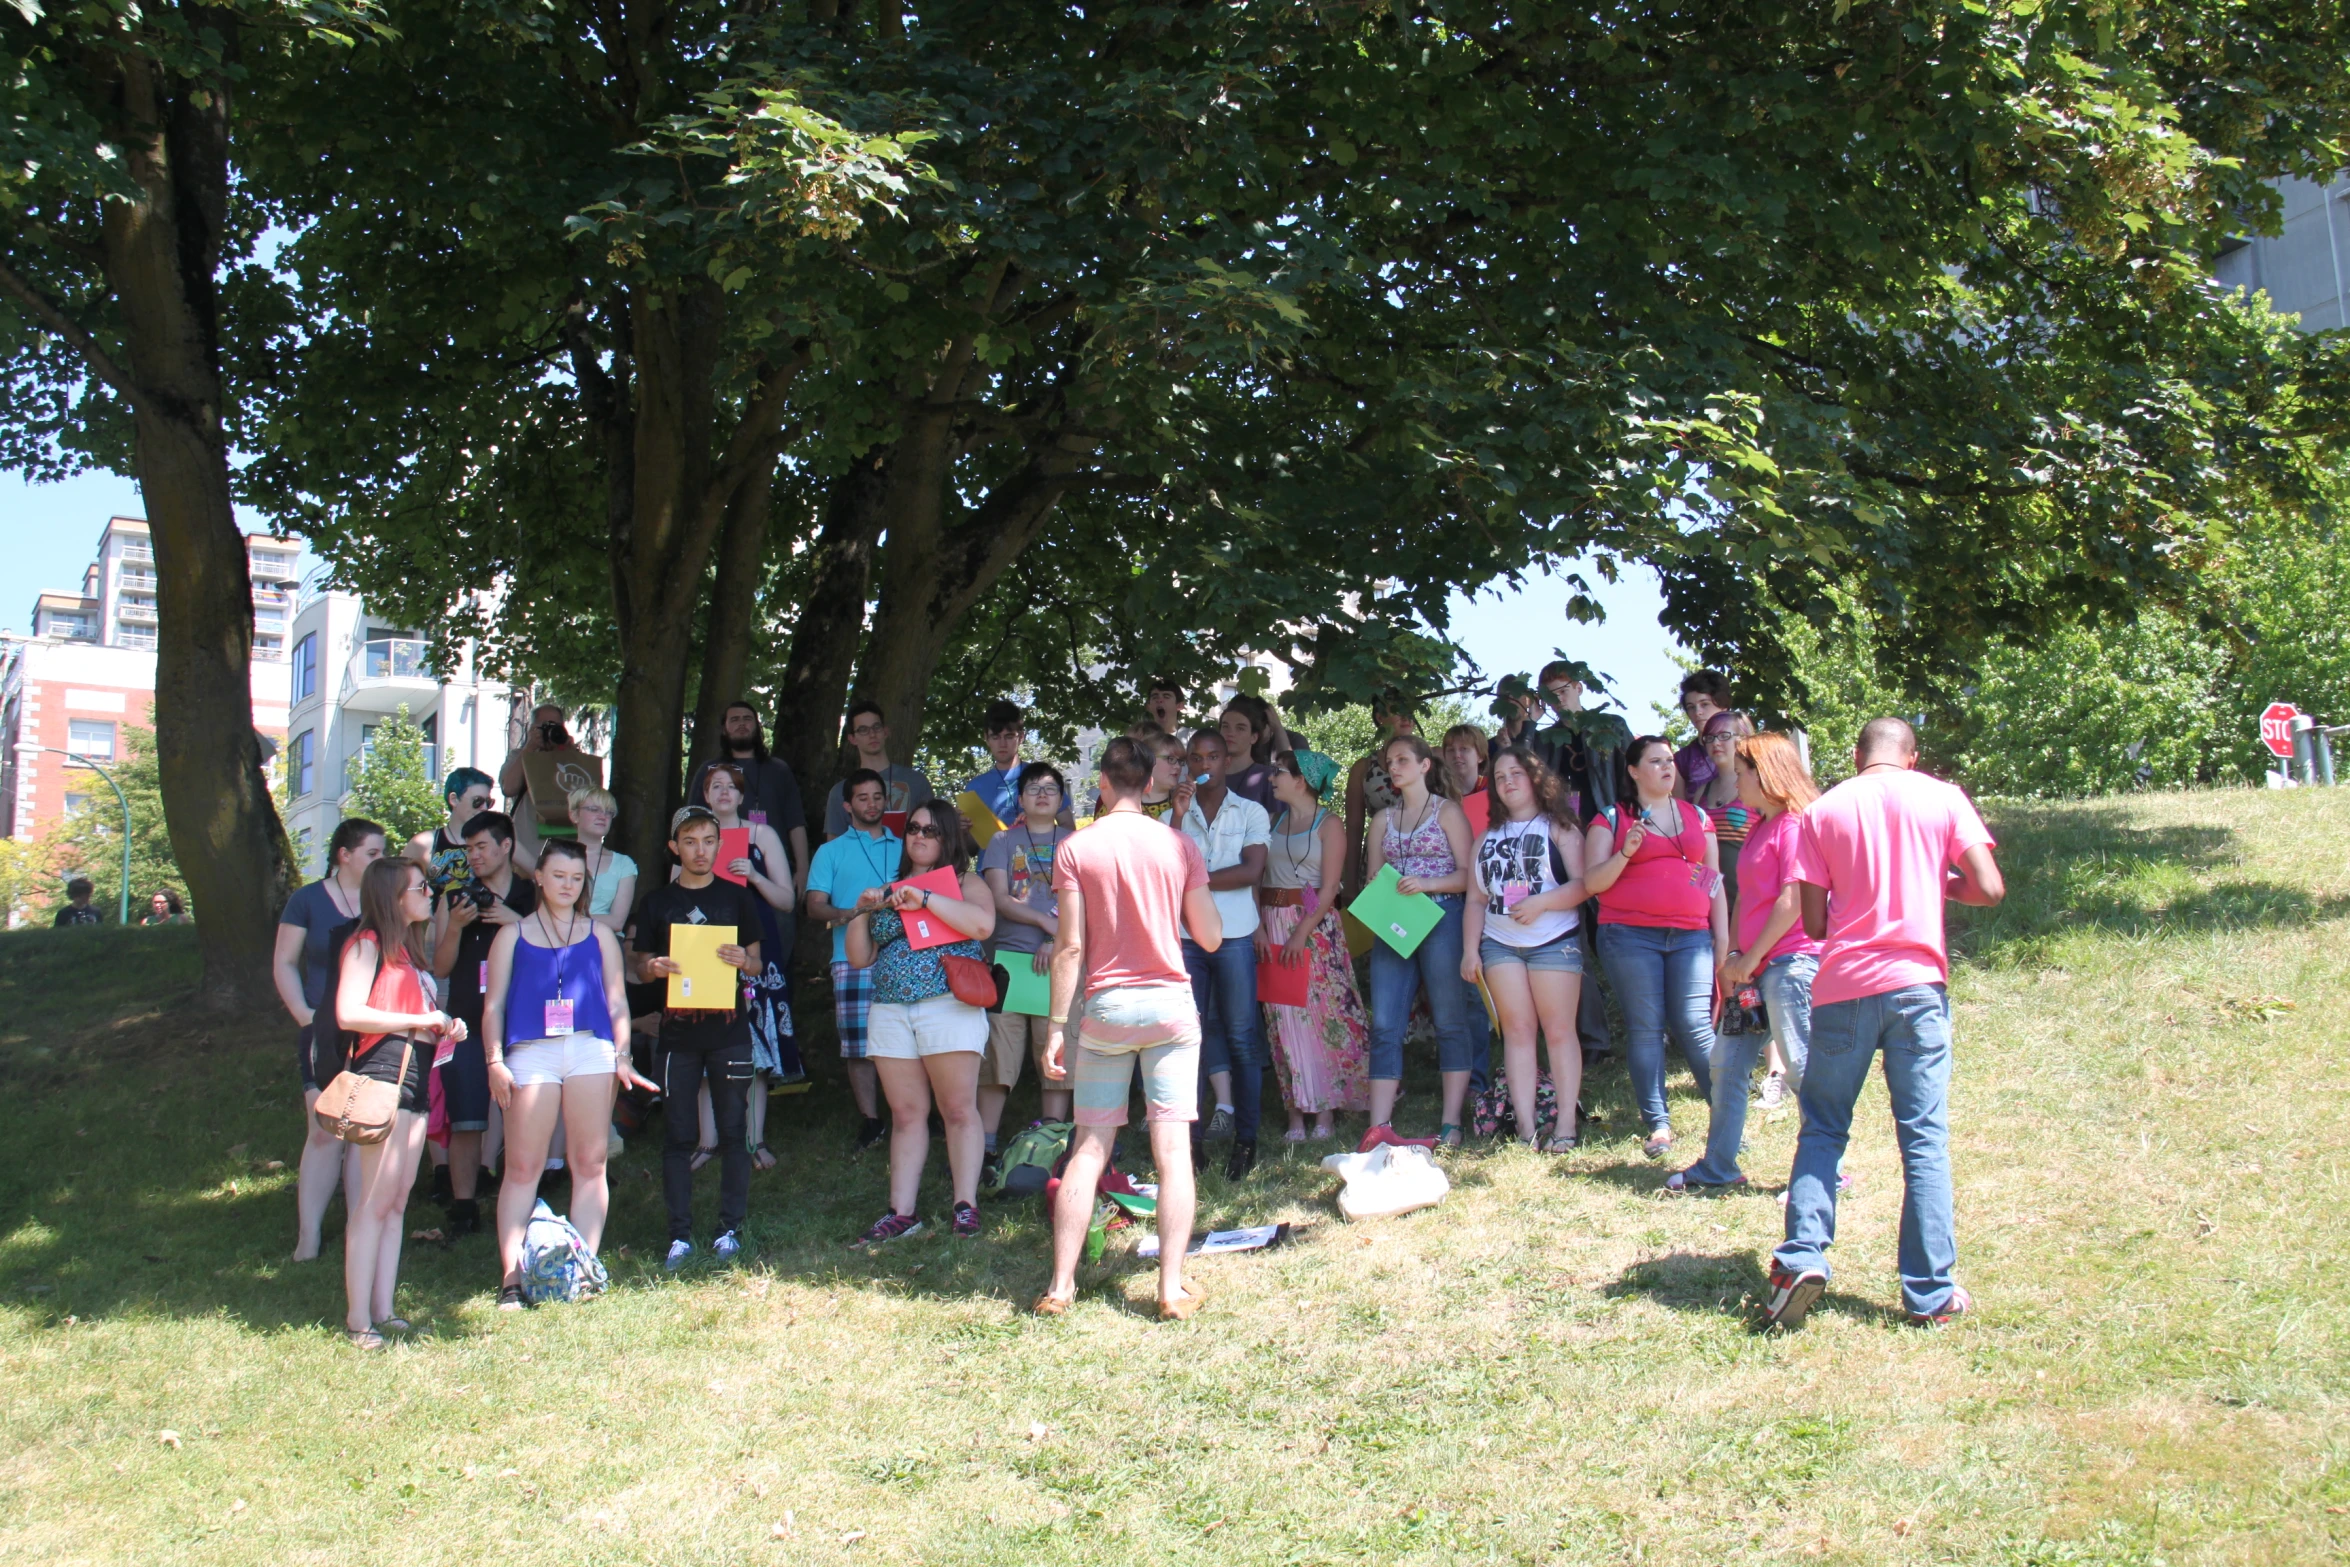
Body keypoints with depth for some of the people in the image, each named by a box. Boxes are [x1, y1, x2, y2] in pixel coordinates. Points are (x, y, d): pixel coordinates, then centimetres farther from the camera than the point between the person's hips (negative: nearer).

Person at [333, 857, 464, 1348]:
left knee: (398, 1200, 8)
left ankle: (383, 1309, 12)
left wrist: (446, 1026, 8)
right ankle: (358, 1318, -6)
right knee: (376, 1200, -10)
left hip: (416, 1074, 9)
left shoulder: (407, 948, 22)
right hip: (383, 1069, -9)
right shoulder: (368, 944, -5)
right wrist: (420, 1020, -13)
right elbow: (349, 1013, -16)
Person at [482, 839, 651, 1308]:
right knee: (523, 1166, -5)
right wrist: (495, 1061, -2)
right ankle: (511, 1277, -4)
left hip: (591, 1050, 1)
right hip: (531, 1053, -1)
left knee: (590, 1163, -1)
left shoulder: (599, 935, 17)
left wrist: (621, 1057, 3)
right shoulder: (512, 935, 15)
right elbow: (494, 1004, 10)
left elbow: (617, 1001, 14)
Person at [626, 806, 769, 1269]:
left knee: (733, 1131, 1)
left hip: (729, 1029, 0)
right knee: (677, 1135, 1)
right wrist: (653, 968, -11)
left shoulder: (738, 897, 8)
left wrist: (743, 961, -12)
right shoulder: (656, 902, 8)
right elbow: (637, 966, 11)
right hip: (677, 1031, 0)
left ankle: (731, 1228, 9)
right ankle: (680, 1235, 6)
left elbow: (756, 963, 11)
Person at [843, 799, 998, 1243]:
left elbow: (983, 924, -15)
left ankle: (966, 1207, 1)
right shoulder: (889, 889, 21)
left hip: (949, 1006, -5)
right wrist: (861, 912, 3)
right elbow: (860, 958, 19)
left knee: (958, 1110, -4)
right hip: (891, 1011, 5)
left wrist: (925, 899, -15)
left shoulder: (963, 881, 7)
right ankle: (901, 1214, 6)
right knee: (906, 1115, 5)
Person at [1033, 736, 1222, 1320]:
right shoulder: (1180, 846, 0)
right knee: (1173, 1149, 1)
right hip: (1170, 1006, 0)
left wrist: (1056, 1025, -2)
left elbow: (1071, 947, -6)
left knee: (1089, 1147, 6)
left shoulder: (1076, 849, -3)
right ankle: (1172, 1287, -1)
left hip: (1104, 1007, 0)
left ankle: (1060, 1285, 7)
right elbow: (1210, 937, 2)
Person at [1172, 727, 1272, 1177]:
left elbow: (1252, 871, -6)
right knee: (1196, 1030, -2)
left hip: (1234, 934, -3)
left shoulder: (1251, 813, 7)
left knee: (1241, 1036, -1)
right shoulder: (1178, 815, 14)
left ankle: (1246, 1136, 3)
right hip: (1185, 934, 3)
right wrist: (1178, 816, -9)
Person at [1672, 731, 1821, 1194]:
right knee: (1726, 1061, 10)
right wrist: (1733, 956, 7)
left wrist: (1751, 957, -13)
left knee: (1802, 1068, -5)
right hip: (1755, 964, 10)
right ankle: (1718, 1168, 18)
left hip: (1791, 960, -10)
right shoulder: (1758, 827, 18)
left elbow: (1793, 900, -17)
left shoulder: (1796, 824, -11)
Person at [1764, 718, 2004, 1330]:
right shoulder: (1942, 798, 5)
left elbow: (1814, 922, 2)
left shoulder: (1823, 810, 5)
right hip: (1916, 983, 0)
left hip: (1842, 987, 0)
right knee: (1925, 1139, 4)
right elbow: (1989, 890, -1)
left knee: (1822, 1129, 11)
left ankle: (1803, 1256, -5)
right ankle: (1930, 1295, 7)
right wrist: (1936, 882, 17)